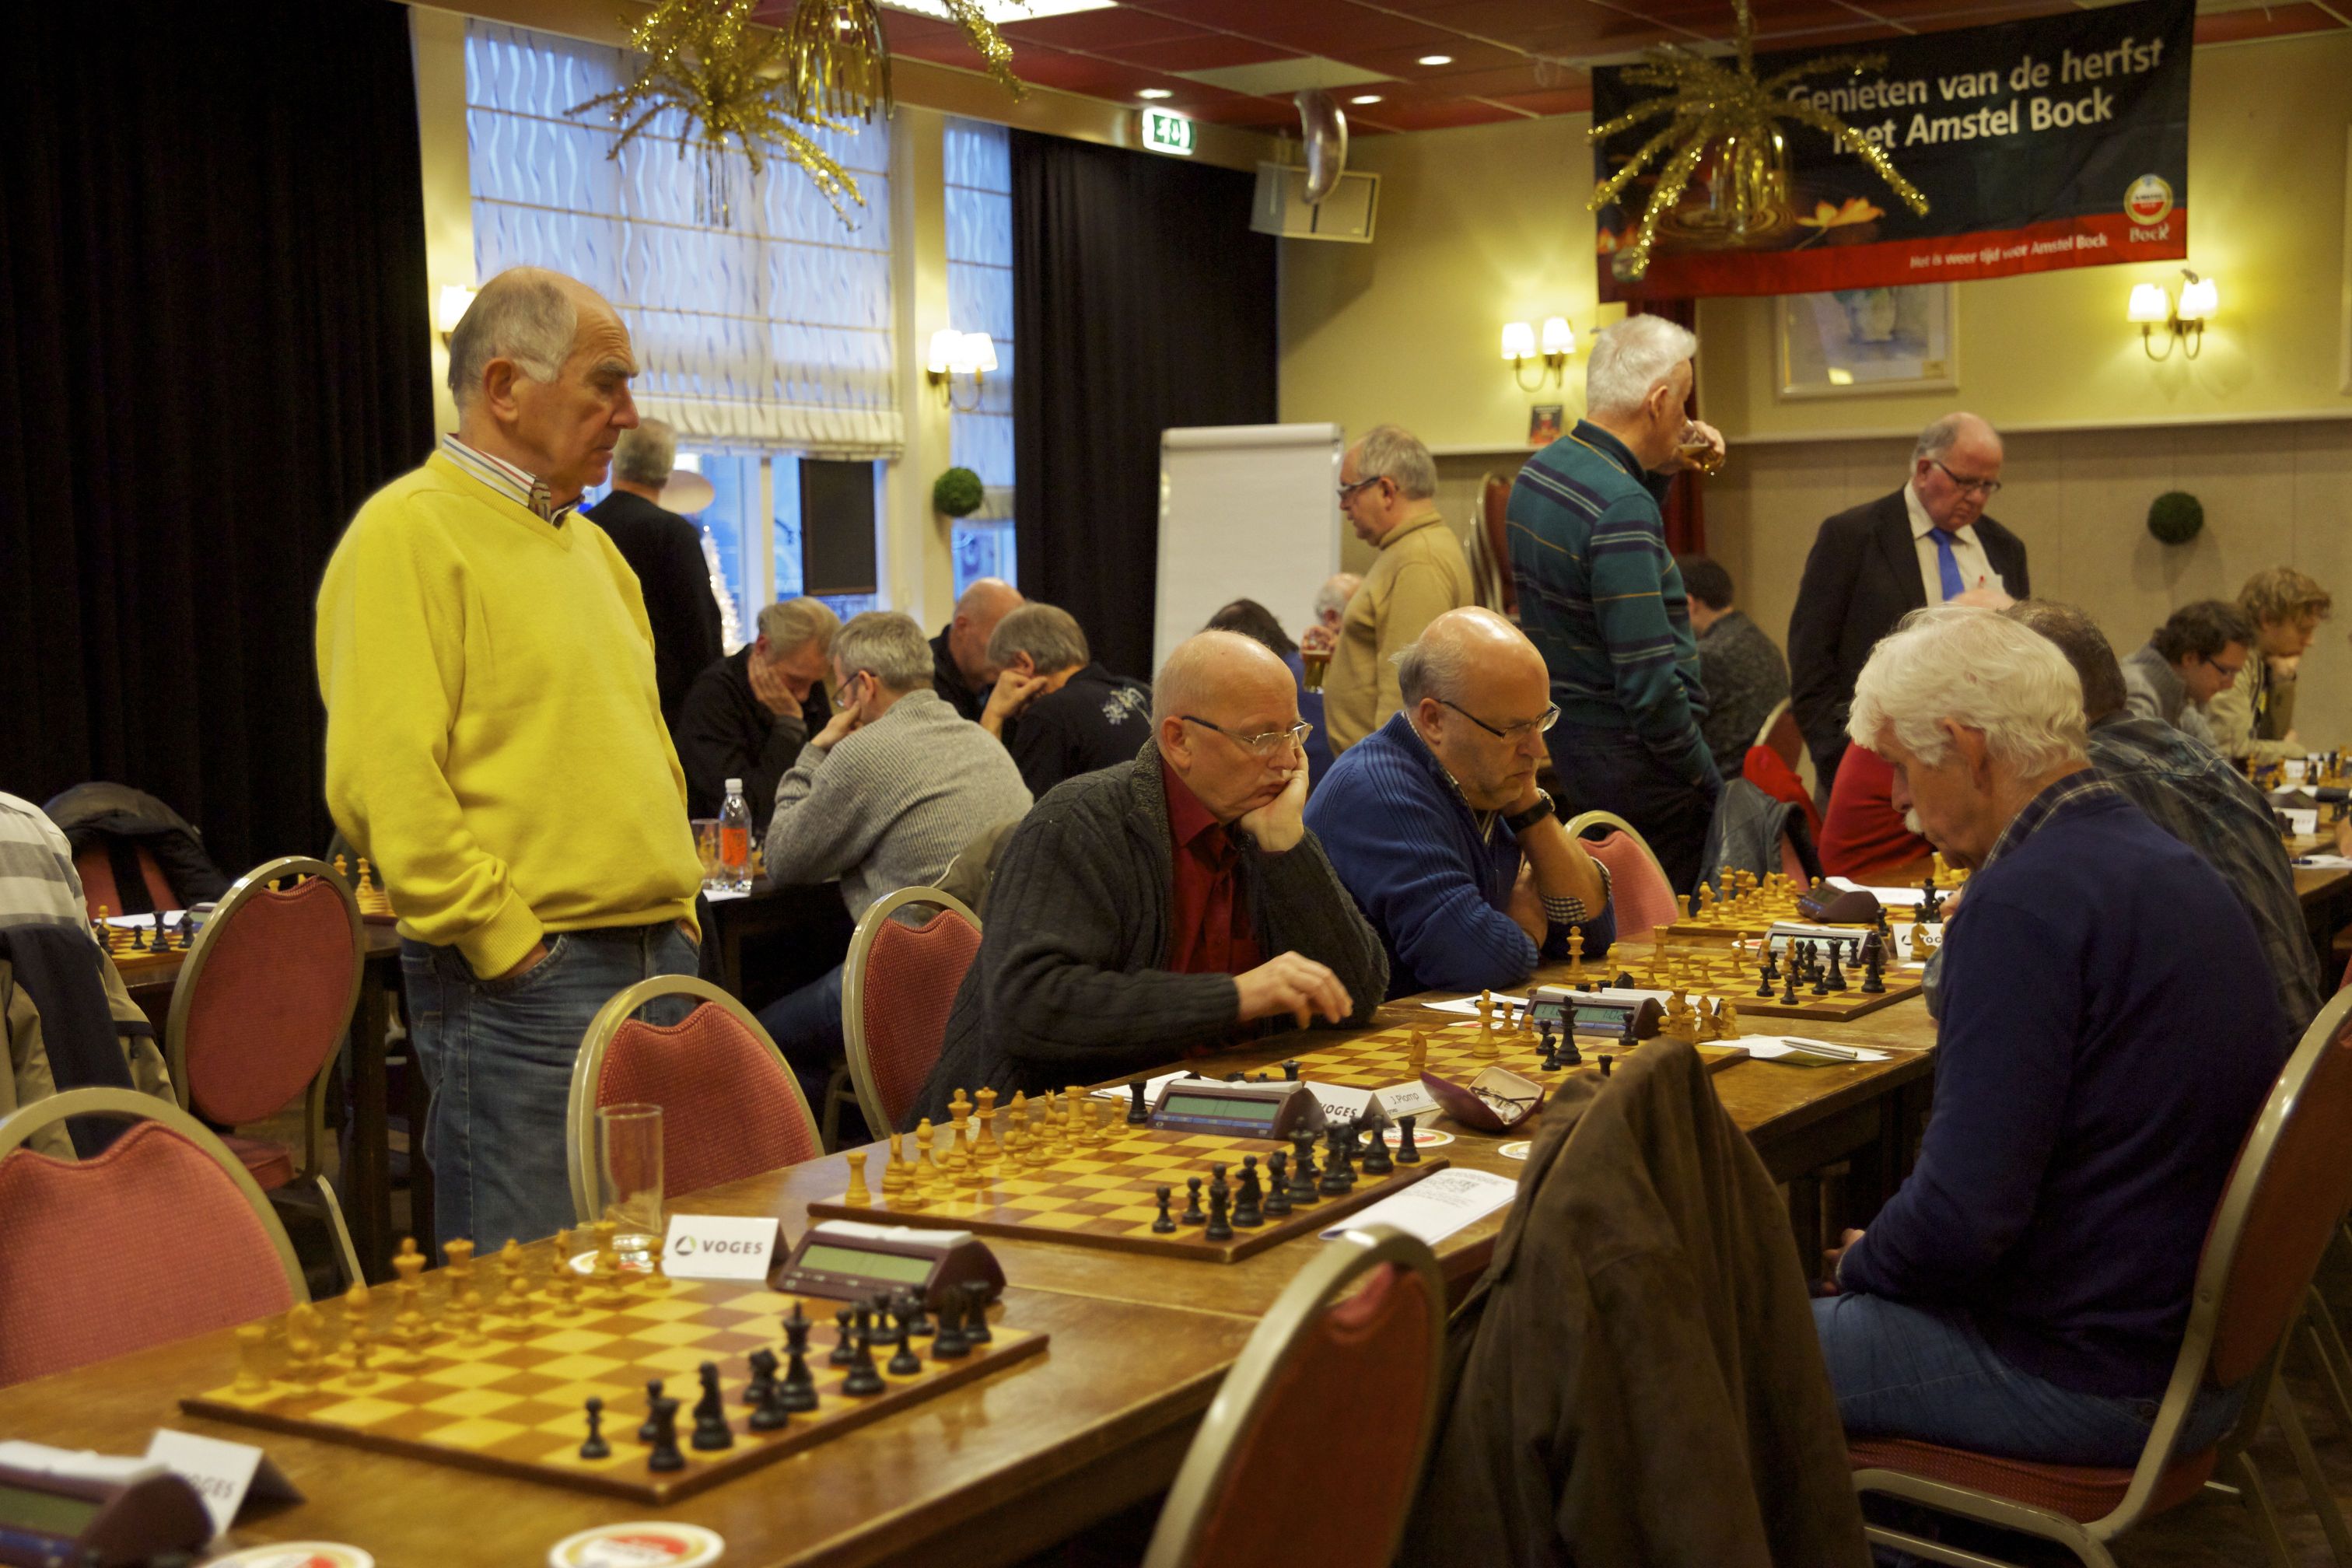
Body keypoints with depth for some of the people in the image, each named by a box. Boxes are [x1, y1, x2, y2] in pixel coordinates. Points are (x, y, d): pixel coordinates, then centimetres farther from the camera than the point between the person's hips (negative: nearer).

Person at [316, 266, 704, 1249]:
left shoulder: (588, 546, 19)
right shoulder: (408, 534, -9)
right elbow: (383, 781, -18)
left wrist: (676, 905, 16)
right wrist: (501, 939, -17)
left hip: (660, 961, 9)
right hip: (523, 983, -8)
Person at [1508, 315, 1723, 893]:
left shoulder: (1539, 471, 7)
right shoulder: (1622, 506, -21)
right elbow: (1647, 678, -23)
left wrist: (1658, 475, 16)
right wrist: (1703, 776, -12)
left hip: (1558, 741, 10)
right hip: (1625, 755, -9)